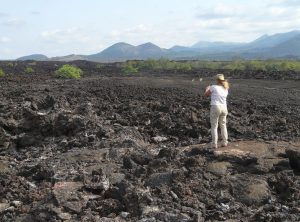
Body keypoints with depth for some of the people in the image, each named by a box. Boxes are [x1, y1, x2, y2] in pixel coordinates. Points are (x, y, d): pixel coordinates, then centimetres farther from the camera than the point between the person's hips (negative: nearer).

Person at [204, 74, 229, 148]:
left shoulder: (213, 87, -6)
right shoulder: (226, 89, 11)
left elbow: (206, 95, 6)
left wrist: (207, 89, 26)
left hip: (215, 107, -5)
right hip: (224, 108, 5)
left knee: (214, 126, 4)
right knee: (223, 125, 20)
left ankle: (214, 144, 3)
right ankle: (224, 142, 20)